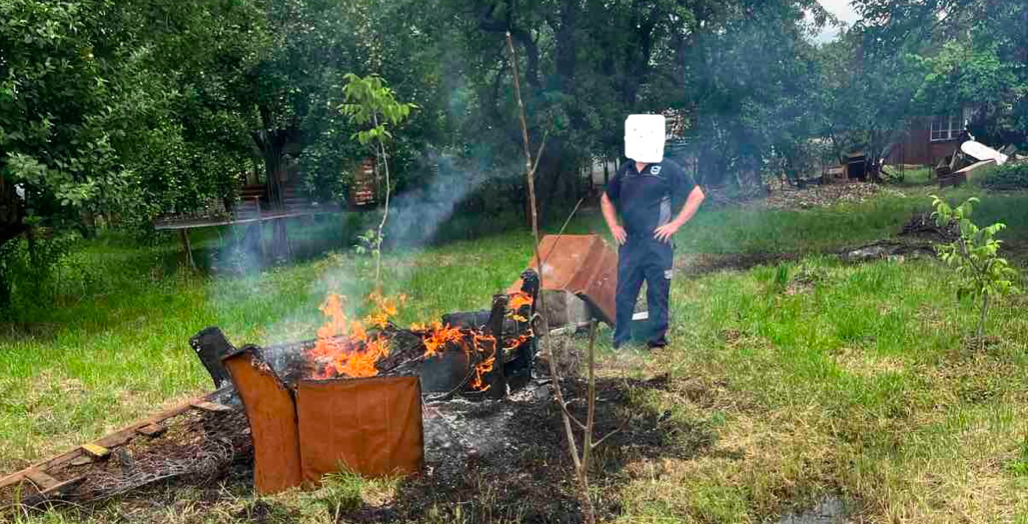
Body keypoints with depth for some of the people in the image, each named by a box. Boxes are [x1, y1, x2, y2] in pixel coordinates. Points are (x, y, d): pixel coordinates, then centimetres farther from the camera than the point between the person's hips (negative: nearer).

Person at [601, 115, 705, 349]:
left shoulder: (667, 168, -4)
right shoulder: (625, 171, 10)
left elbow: (697, 195, -4)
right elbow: (606, 200, 25)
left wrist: (674, 225, -8)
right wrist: (613, 226, 11)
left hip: (658, 244, -4)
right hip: (629, 243, 4)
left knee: (658, 294, 4)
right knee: (624, 294, 8)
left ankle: (657, 341, 15)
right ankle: (620, 341, 18)